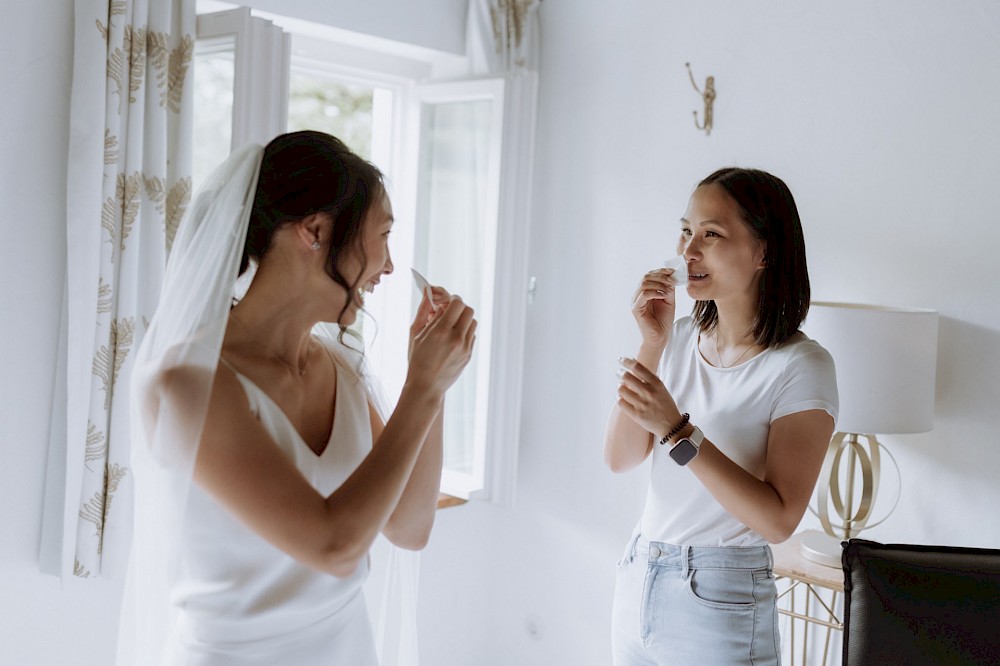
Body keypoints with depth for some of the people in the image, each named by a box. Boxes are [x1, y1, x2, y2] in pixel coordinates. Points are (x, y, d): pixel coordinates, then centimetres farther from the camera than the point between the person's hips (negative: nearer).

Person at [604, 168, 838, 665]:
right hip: (636, 581, 6)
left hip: (718, 603, -5)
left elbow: (778, 520, -20)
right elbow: (619, 458, -3)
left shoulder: (801, 366, -14)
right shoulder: (682, 339, 3)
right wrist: (651, 345, -10)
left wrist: (677, 430, -26)